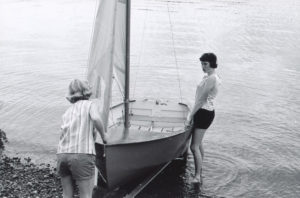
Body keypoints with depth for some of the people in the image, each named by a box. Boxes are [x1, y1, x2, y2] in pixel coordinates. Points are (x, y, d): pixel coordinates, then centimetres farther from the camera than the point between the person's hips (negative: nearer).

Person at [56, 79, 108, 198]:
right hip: (82, 155, -5)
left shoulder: (68, 111, 23)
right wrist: (103, 135, 3)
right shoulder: (91, 103, 8)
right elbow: (96, 118, -13)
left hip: (62, 154, 5)